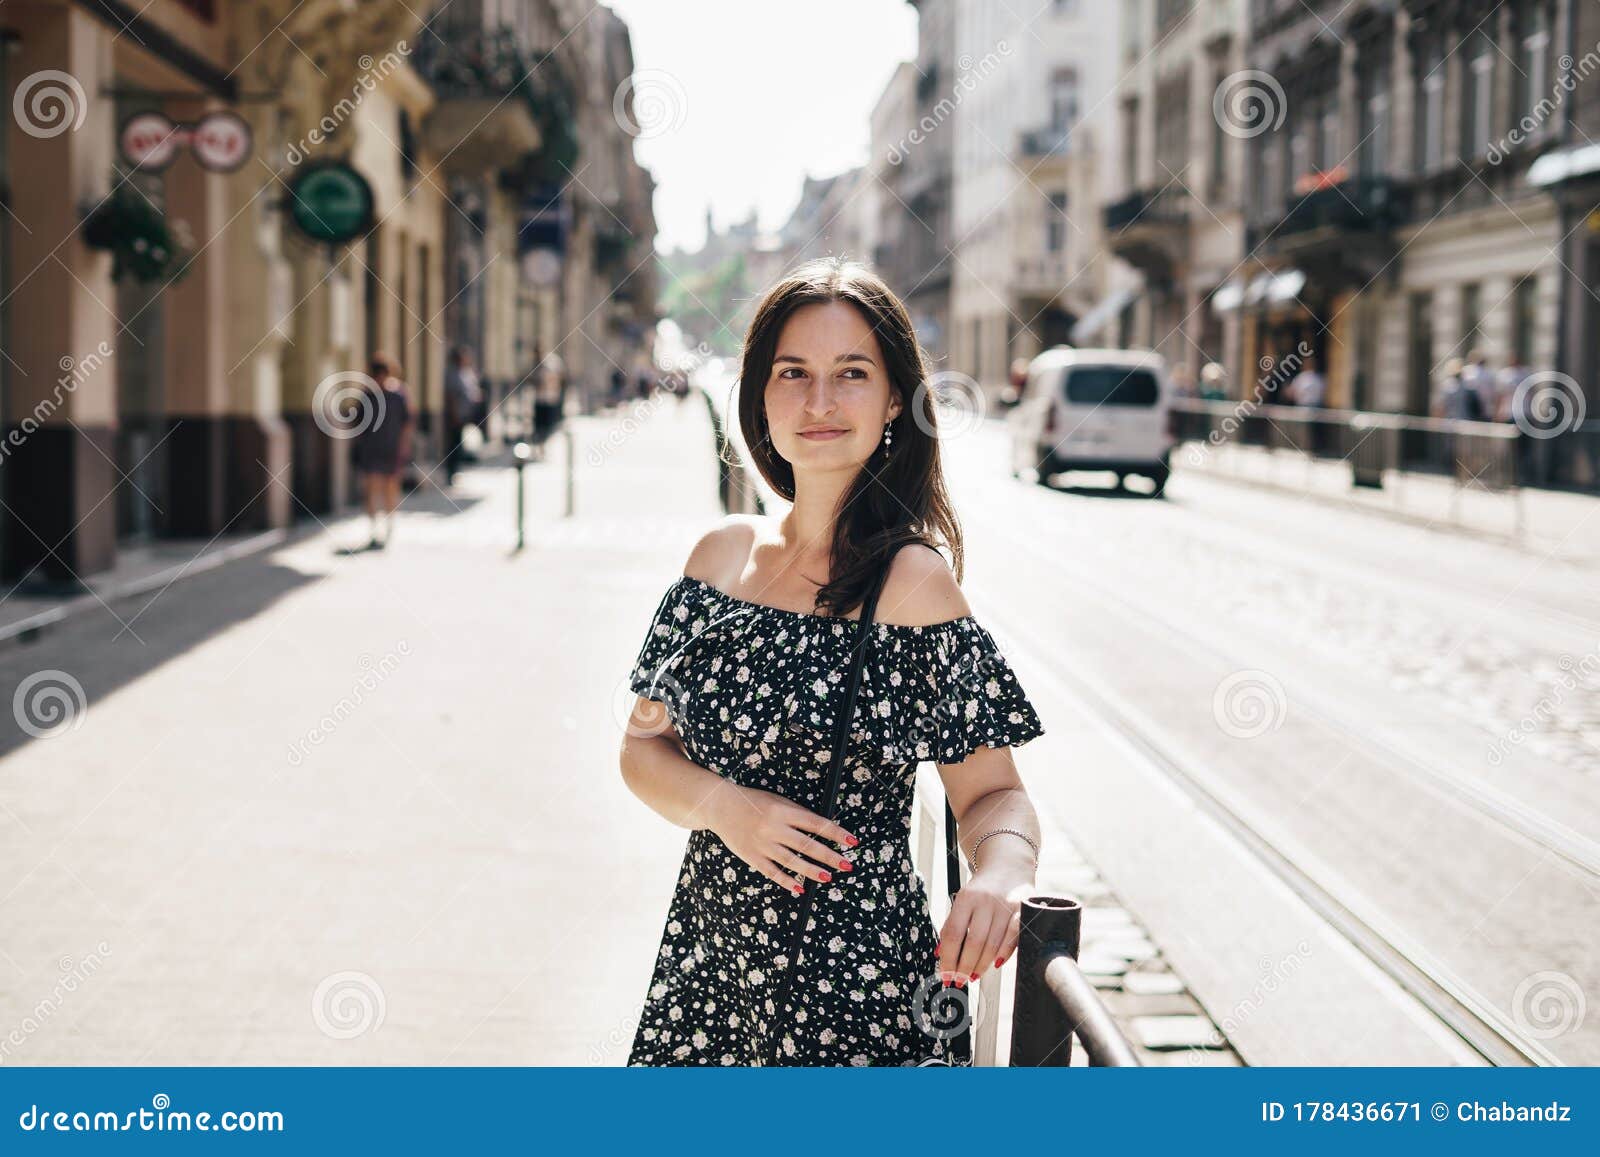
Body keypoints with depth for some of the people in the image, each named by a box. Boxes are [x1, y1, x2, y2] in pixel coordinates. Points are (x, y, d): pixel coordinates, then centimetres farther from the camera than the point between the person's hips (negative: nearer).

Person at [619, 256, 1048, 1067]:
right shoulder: (723, 554, 4)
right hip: (707, 966, 5)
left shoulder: (913, 580, -11)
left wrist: (1002, 872, -30)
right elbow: (644, 746, 9)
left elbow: (992, 791, -8)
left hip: (858, 980, -5)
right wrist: (723, 805, -11)